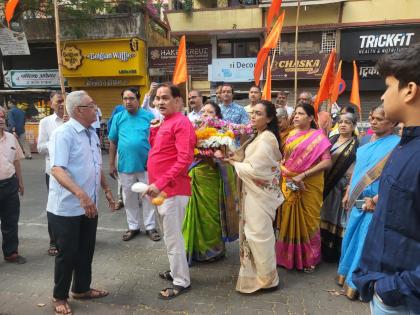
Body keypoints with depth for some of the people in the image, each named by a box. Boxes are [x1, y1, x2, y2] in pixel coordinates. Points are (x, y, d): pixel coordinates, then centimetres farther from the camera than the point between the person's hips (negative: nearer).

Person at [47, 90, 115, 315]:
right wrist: (81, 194, -39)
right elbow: (57, 170, -28)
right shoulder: (63, 134, -17)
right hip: (66, 208, -7)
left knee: (86, 251, 18)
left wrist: (106, 189, 20)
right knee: (67, 254, 7)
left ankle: (81, 289, 38)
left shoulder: (92, 133, 8)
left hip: (89, 206, 7)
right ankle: (59, 297, 29)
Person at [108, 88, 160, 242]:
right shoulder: (118, 118, 3)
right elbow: (113, 143, 5)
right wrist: (111, 164, 4)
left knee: (148, 197, 7)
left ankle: (150, 227, 22)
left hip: (146, 165, -2)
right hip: (125, 165, 3)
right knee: (129, 198, 13)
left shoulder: (149, 116, -4)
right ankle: (133, 227, 30)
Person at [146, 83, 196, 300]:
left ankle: (181, 282, 15)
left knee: (172, 237, 0)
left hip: (172, 190, -9)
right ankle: (176, 271, 35)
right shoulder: (164, 122, 15)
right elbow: (155, 150, 22)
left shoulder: (181, 122, -14)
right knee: (170, 235, 19)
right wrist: (154, 129, 10)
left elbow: (184, 159, -24)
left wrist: (160, 183, -27)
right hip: (162, 189, 9)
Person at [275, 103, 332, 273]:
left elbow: (327, 162, -17)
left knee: (308, 220, 5)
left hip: (309, 186, -5)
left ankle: (309, 258, 23)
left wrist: (303, 175, -21)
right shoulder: (291, 135, 9)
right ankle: (289, 256, 26)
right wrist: (285, 172, -5)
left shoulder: (318, 136, -7)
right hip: (290, 185, 5)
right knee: (290, 219, 11)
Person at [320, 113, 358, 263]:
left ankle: (339, 253, 17)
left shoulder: (356, 144, -3)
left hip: (344, 185, -4)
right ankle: (326, 251, 25)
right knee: (327, 216, 11)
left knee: (340, 219, 2)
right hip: (328, 184, 5)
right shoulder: (331, 140, 10)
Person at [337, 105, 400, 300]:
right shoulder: (367, 143, 10)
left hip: (375, 206, -7)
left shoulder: (397, 145, -13)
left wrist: (376, 199, -19)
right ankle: (347, 274, 34)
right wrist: (348, 194, 15)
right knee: (351, 238, 16)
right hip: (357, 202, 7)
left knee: (366, 243, 4)